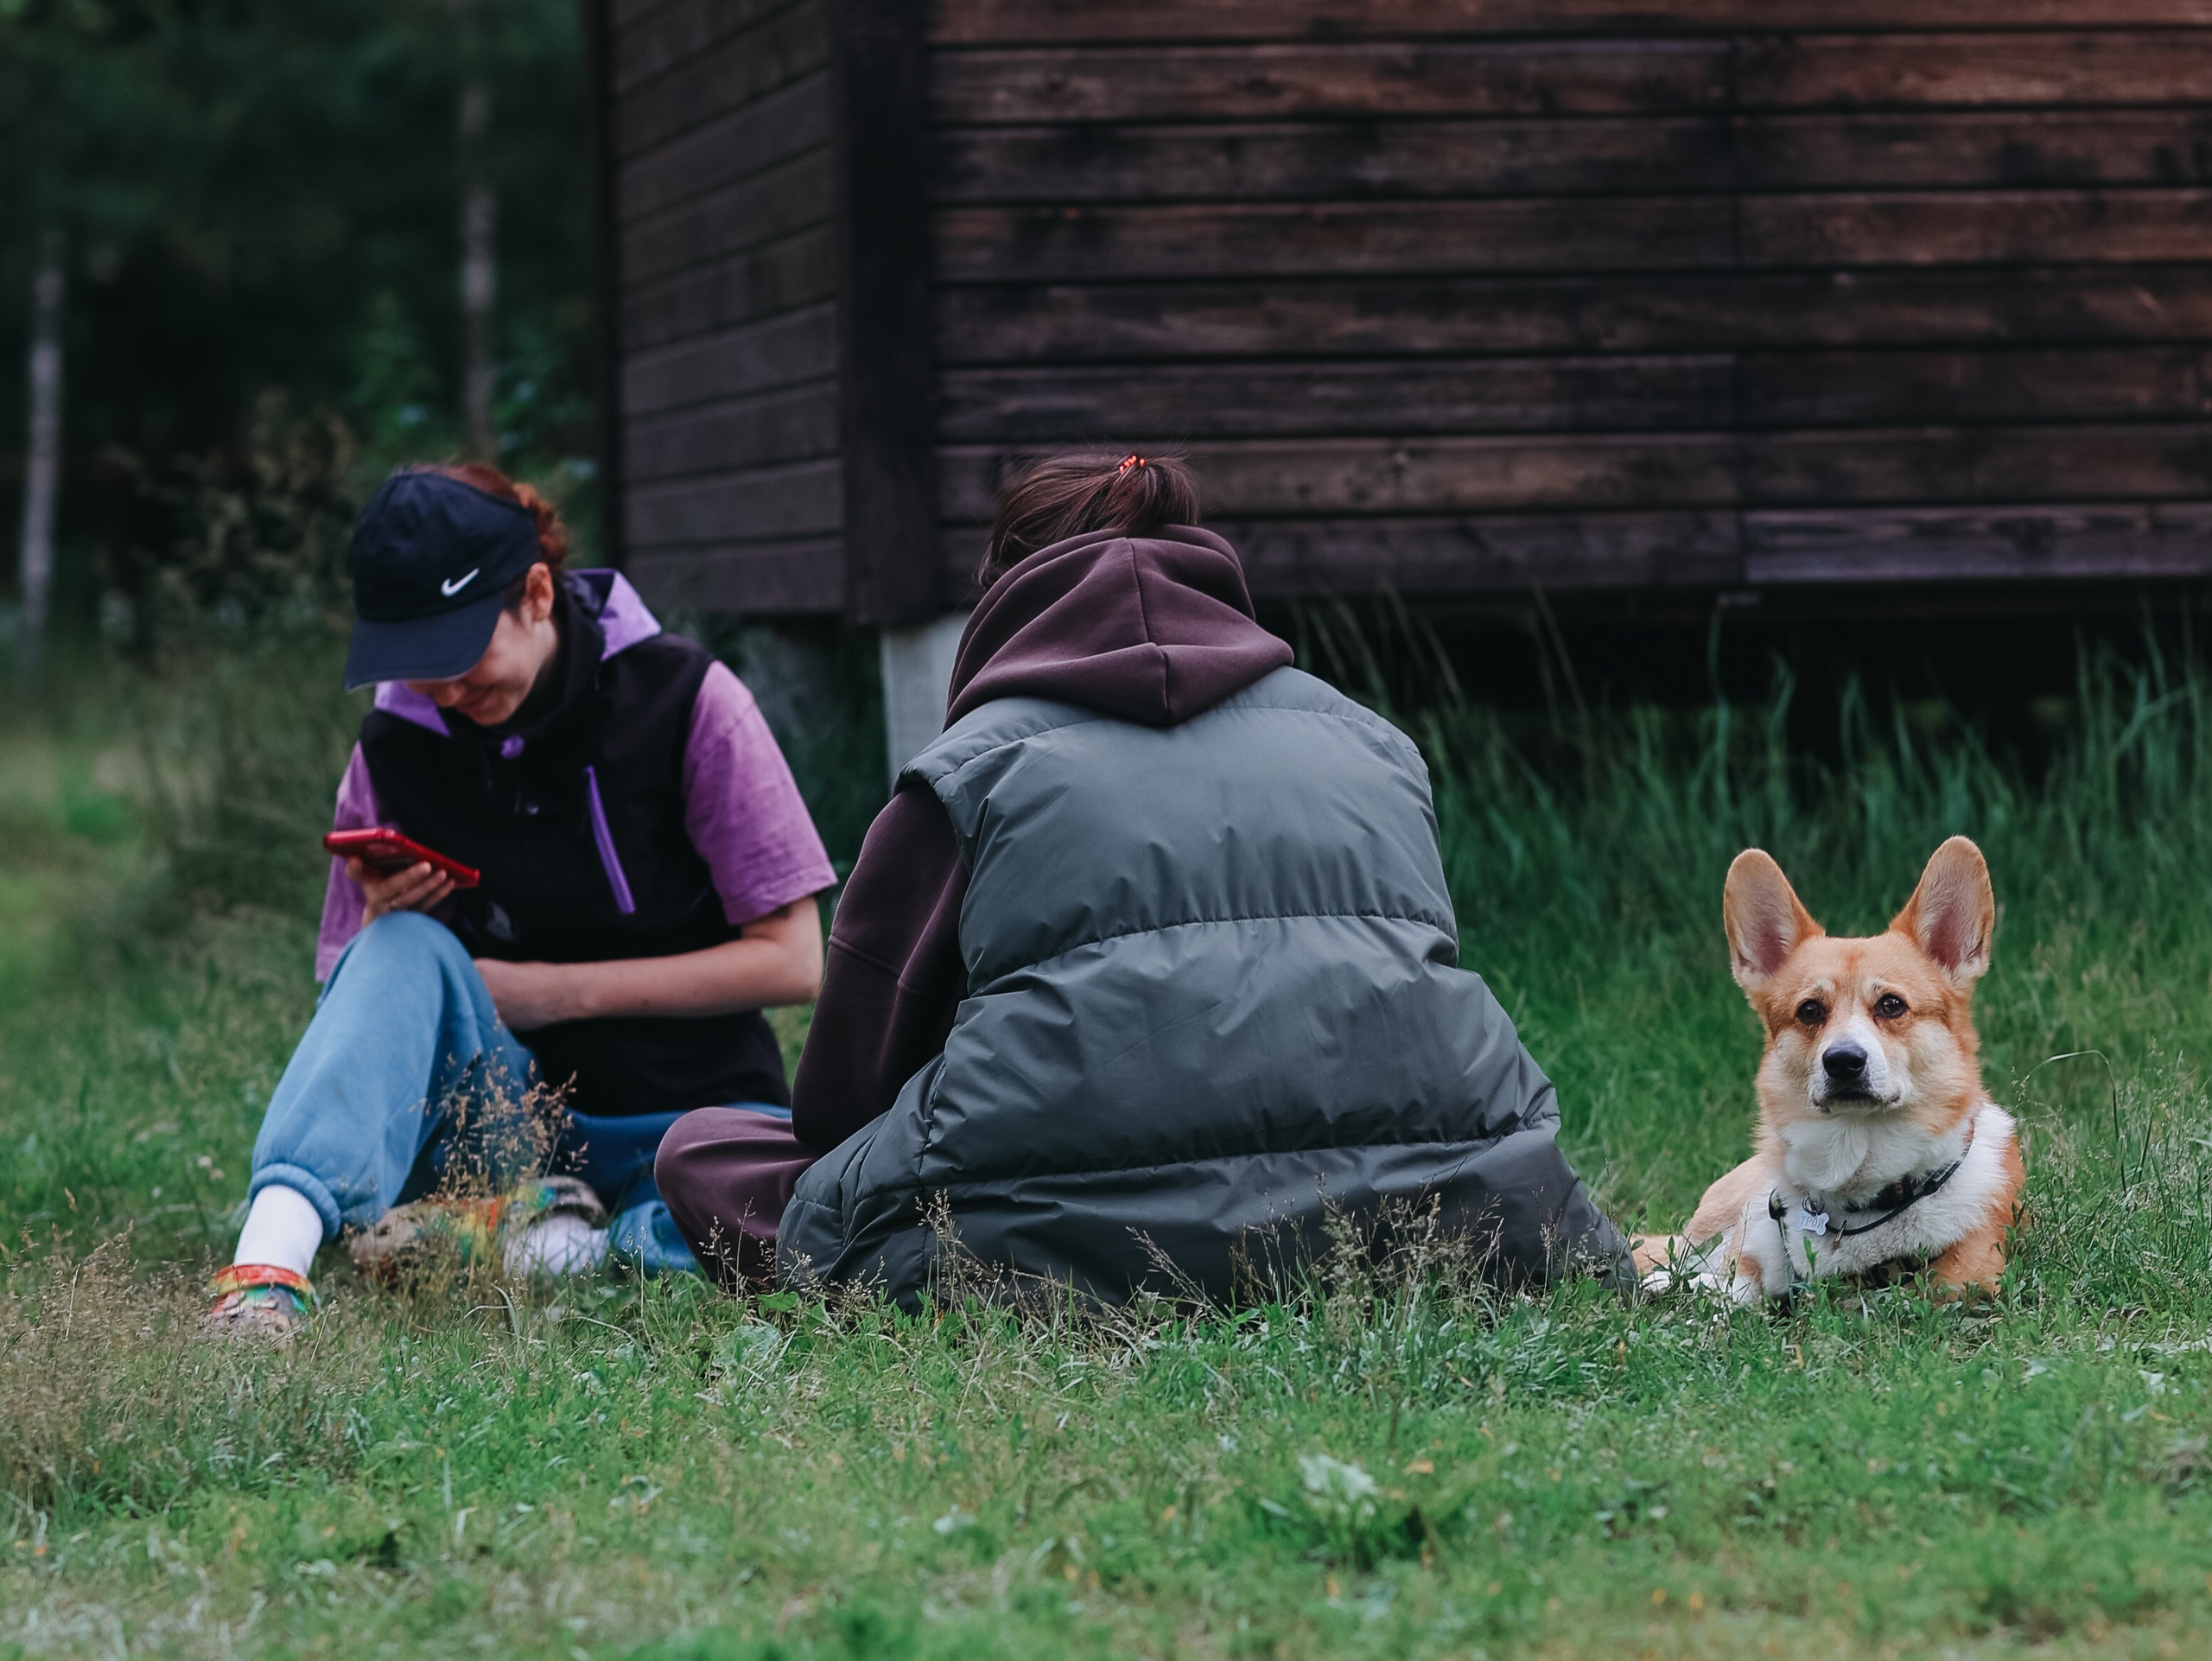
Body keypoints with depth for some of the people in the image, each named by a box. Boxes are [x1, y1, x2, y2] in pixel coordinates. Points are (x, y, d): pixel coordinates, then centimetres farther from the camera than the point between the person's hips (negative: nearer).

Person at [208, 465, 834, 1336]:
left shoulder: (685, 699, -8)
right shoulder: (394, 749, 1)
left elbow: (791, 961, -7)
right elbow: (355, 992, 8)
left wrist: (558, 989, -11)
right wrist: (386, 925, -16)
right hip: (506, 1112, 2)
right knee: (406, 953, -30)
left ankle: (520, 1233, -22)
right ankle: (272, 1254, -46)